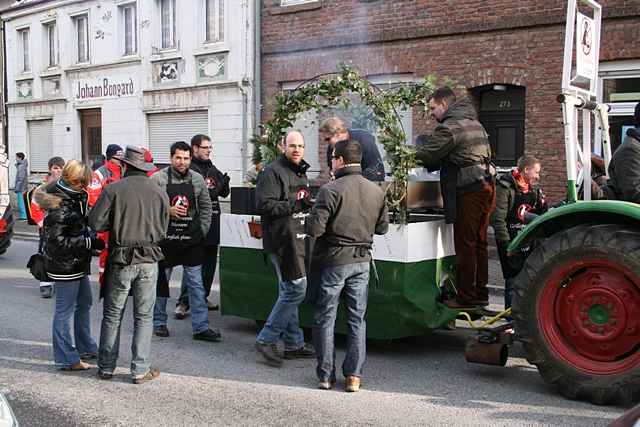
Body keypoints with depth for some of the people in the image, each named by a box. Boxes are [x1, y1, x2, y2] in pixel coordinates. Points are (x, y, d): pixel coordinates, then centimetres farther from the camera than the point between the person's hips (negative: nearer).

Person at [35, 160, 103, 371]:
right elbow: (58, 241, -24)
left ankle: (86, 348, 34)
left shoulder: (75, 197, 6)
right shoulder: (59, 206, -22)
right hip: (64, 265, -10)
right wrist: (91, 242, -23)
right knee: (65, 310, 0)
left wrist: (92, 235, 3)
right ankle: (67, 359, 10)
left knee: (84, 304, 19)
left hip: (78, 263, 10)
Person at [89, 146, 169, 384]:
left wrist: (117, 224, 8)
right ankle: (140, 370, 13)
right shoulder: (160, 193, 1)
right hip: (149, 262, 1)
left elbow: (95, 223, -10)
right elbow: (163, 230, 5)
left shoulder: (113, 190, -7)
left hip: (121, 261, -1)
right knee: (144, 317, 9)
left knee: (112, 315, 13)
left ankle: (106, 367, 22)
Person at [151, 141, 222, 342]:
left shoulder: (198, 179, 5)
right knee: (161, 281, 10)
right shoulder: (158, 178, -5)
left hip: (191, 240, 2)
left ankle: (201, 327, 7)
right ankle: (159, 322, 26)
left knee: (196, 284, 3)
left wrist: (202, 231, 6)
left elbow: (206, 207, 13)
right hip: (165, 238, -2)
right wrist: (167, 210, -17)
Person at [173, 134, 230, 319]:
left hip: (212, 222, 8)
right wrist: (210, 192, -23)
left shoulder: (212, 169, 17)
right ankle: (183, 302, -2)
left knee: (210, 263, 13)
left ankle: (202, 297, 24)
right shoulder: (189, 169, -7)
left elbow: (224, 193, 16)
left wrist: (224, 184, -4)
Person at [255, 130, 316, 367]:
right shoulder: (273, 172, -10)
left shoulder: (301, 172, 20)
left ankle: (294, 345, 21)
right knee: (296, 288, -12)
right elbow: (264, 204, -19)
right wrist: (295, 205, -23)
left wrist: (308, 204, 14)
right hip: (282, 240, -10)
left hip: (297, 239, 10)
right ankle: (266, 340, -2)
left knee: (288, 291, 13)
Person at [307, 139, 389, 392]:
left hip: (333, 261, -4)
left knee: (325, 318, 9)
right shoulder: (376, 191, 1)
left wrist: (311, 219, 2)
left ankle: (326, 375, 14)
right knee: (357, 318, 12)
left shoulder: (330, 191, -16)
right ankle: (354, 375, 11)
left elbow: (314, 229, -19)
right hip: (362, 260, 4)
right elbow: (382, 227, 9)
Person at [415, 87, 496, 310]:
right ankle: (480, 294, 22)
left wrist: (419, 142, 9)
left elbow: (427, 155, -12)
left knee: (465, 245, -3)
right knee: (480, 243, 14)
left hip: (469, 191, -9)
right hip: (487, 185, 9)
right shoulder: (473, 122, 19)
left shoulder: (450, 127, -12)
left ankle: (465, 298, 2)